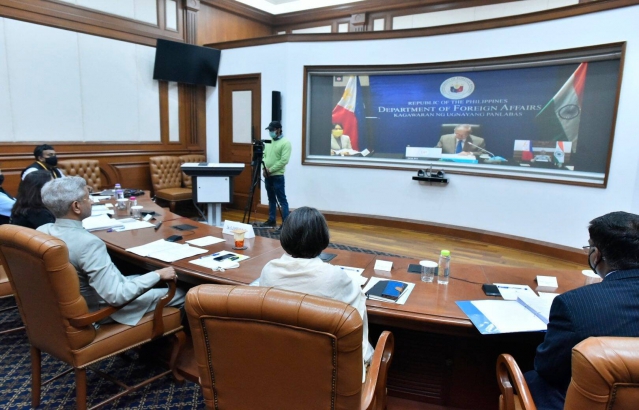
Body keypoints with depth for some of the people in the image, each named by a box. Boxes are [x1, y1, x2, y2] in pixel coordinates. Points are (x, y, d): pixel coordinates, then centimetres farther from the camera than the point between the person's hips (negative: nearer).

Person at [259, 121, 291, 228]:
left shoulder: (285, 142, -9)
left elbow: (284, 160, -17)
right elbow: (264, 155, 15)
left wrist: (271, 170, -17)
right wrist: (264, 168, -3)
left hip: (277, 176, -7)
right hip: (267, 175, 7)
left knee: (282, 200, -6)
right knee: (271, 199, 14)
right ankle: (271, 220, 23)